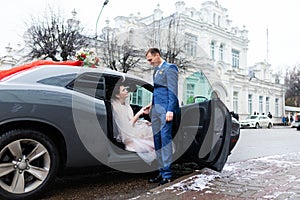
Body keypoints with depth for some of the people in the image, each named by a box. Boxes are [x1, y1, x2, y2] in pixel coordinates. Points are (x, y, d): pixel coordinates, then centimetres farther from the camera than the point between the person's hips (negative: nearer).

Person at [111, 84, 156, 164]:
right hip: (127, 136, -8)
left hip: (133, 126, 8)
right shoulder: (117, 108, -22)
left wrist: (143, 121, -1)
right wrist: (138, 114, -24)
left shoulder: (125, 103, 4)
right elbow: (126, 127, -22)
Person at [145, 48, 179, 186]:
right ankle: (162, 172, 15)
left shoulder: (169, 68, -3)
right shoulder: (156, 71, 22)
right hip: (155, 108, 9)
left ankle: (167, 174, -2)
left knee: (165, 138, -8)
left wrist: (170, 110, -18)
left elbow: (173, 91, -10)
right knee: (157, 139, 8)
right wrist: (151, 105, 14)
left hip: (165, 108, -8)